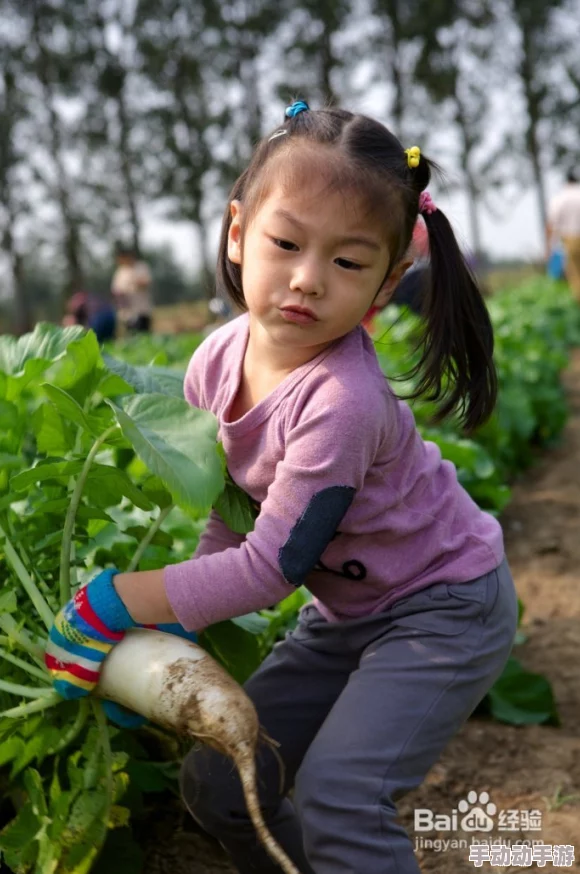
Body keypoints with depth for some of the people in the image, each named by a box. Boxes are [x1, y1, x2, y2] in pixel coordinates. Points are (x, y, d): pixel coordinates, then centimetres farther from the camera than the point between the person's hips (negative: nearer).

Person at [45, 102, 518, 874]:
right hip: (345, 611, 7)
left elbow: (273, 564, -28)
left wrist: (118, 601, -25)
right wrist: (175, 630, -10)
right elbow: (228, 512, -1)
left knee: (337, 796, -21)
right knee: (216, 782, 5)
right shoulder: (216, 362, -11)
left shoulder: (342, 400, -33)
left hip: (443, 606, -7)